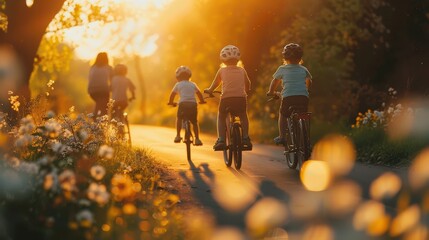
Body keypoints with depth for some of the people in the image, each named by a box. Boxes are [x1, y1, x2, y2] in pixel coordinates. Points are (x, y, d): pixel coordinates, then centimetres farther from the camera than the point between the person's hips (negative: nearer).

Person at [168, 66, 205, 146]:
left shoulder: (178, 84, 15)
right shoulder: (193, 84, 21)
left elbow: (172, 94, 19)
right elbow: (199, 93, 28)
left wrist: (171, 102, 36)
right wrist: (202, 101, 45)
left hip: (183, 103, -1)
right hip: (193, 104, 1)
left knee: (179, 118, 22)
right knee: (194, 122, 13)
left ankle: (178, 136, 12)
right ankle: (197, 139, 4)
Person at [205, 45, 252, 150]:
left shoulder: (222, 70, 10)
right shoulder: (242, 70, 14)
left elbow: (215, 83, 20)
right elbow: (248, 84, 25)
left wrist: (209, 90, 40)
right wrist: (246, 91, 46)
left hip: (226, 98, -1)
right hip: (241, 97, 1)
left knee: (221, 117, 22)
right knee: (243, 116, 29)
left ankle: (221, 140, 6)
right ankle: (245, 137, 13)